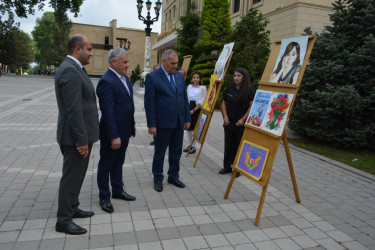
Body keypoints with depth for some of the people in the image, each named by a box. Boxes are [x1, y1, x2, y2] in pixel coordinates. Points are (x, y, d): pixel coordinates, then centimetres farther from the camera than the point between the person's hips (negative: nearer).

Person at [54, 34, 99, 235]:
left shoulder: (75, 68, 13)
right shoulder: (70, 70, -20)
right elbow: (74, 110, -25)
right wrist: (82, 140, -23)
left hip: (82, 134, 10)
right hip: (76, 136, -10)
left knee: (77, 174, 21)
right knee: (71, 176, 2)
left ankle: (72, 208, 37)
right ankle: (64, 220, 17)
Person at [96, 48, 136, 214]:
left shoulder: (124, 77, 9)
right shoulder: (106, 81, -20)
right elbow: (108, 112, -24)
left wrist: (132, 123, 18)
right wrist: (114, 136, -25)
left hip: (124, 131, 9)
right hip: (112, 133, -9)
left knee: (118, 163, 22)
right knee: (106, 165, 9)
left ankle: (118, 191, 38)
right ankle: (104, 198, 24)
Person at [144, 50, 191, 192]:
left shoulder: (180, 76, 9)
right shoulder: (152, 77, -9)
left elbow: (185, 99, 12)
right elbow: (149, 103, -11)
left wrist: (187, 119, 8)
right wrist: (151, 124, -14)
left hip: (179, 123, 5)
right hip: (163, 123, -5)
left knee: (176, 152, 15)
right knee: (159, 153, 10)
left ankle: (173, 176, 33)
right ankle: (157, 179, 27)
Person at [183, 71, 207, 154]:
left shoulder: (202, 88, -3)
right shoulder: (189, 86, 12)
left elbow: (201, 101, -7)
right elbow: (186, 98, 13)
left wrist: (194, 110, -13)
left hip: (197, 108, -4)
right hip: (189, 107, 5)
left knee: (195, 128, -2)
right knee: (188, 128, 6)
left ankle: (193, 146, 8)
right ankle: (190, 145, 20)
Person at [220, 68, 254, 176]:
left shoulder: (249, 90, -6)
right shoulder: (229, 88, 7)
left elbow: (252, 107, -8)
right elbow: (224, 103, 14)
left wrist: (243, 119, -13)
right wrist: (225, 116, 2)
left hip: (241, 124, -4)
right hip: (229, 123, 4)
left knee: (239, 147, 5)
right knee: (228, 146, 11)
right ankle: (227, 167, 23)